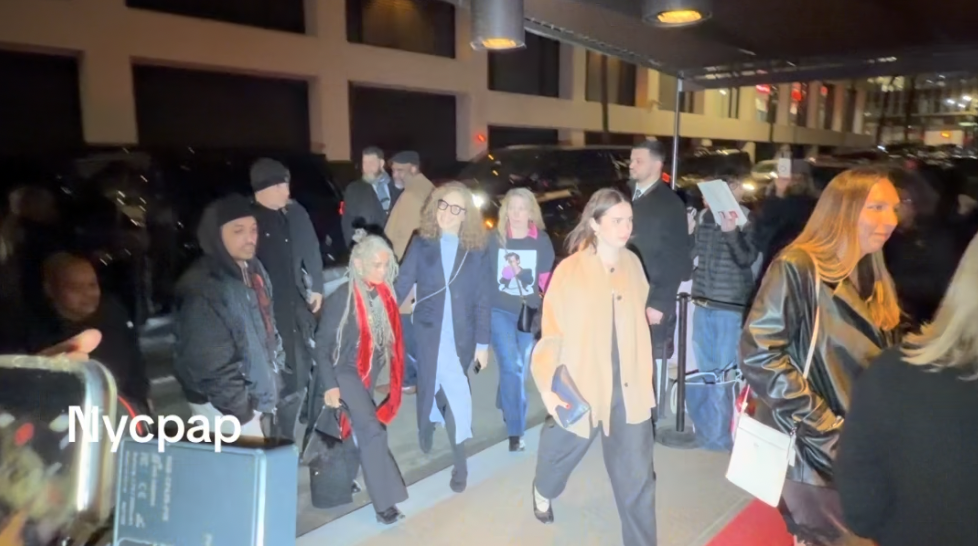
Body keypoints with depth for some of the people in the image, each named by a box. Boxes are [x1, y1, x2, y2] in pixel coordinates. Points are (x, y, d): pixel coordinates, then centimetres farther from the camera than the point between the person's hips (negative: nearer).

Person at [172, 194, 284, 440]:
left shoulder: (253, 270, 4)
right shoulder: (204, 288, -23)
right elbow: (209, 362, -23)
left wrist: (274, 376, 12)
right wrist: (240, 410, -17)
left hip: (255, 395, 8)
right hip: (226, 405, -8)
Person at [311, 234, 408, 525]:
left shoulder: (383, 294, 0)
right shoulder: (342, 298, -17)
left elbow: (388, 338, 7)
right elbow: (322, 344, -13)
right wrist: (329, 385, -17)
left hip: (369, 373, 6)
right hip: (345, 373, -6)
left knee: (361, 432, 15)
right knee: (372, 432, -15)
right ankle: (384, 502, -9)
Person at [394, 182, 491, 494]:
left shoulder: (476, 251, -4)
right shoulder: (421, 244, -2)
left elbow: (482, 301, -3)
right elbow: (402, 285, -2)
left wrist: (482, 342, -3)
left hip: (461, 335, 0)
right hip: (429, 333, 1)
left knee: (455, 392, 3)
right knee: (430, 385, 11)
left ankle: (459, 463, 18)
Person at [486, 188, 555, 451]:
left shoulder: (542, 240, -2)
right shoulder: (494, 239, -6)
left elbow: (547, 279, 6)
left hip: (528, 312, 2)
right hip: (499, 311, -2)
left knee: (520, 369, 13)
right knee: (512, 368, -12)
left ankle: (506, 407, 41)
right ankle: (515, 431, 0)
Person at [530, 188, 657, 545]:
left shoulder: (633, 264, -1)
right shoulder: (570, 271, -15)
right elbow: (553, 332, -13)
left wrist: (644, 377, 13)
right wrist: (547, 384, -21)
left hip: (628, 386, 3)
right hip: (582, 384, -2)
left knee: (636, 473, 6)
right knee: (564, 449, 23)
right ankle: (544, 492, 56)